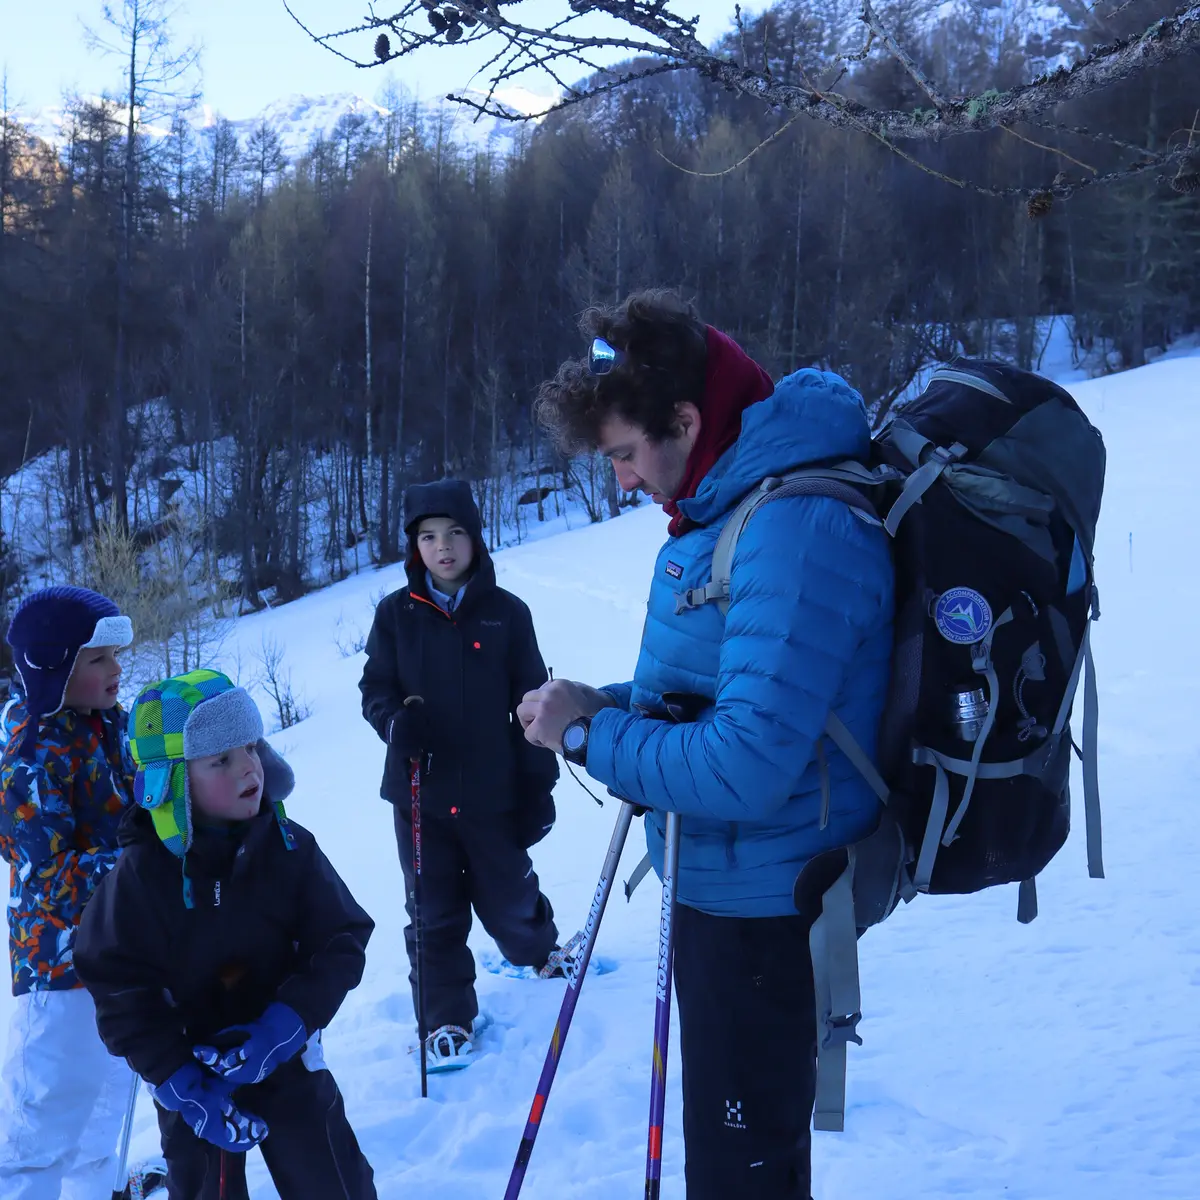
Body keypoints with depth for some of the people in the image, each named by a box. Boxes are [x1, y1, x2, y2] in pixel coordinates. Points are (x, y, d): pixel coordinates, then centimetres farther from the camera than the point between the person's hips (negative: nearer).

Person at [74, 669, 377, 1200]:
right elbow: (118, 987, -12)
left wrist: (289, 1021, -20)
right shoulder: (143, 872, -15)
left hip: (287, 1060, 2)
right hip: (194, 1076, -1)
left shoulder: (289, 848, -9)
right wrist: (178, 1083, -18)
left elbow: (342, 940, -6)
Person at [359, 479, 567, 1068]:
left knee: (508, 900, 13)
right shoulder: (395, 614, -1)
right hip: (420, 794, 1)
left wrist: (539, 785, -1)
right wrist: (395, 721, -17)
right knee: (433, 913, 9)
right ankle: (447, 1016, 24)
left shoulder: (506, 613, -5)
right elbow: (375, 687, 6)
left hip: (492, 793, -1)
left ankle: (540, 950, 45)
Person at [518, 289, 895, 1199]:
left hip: (761, 910, -10)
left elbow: (745, 769, -31)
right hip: (725, 888, 10)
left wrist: (591, 732, -17)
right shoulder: (731, 507, 5)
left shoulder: (795, 528, -27)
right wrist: (613, 708, 0)